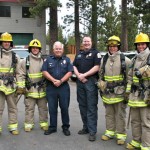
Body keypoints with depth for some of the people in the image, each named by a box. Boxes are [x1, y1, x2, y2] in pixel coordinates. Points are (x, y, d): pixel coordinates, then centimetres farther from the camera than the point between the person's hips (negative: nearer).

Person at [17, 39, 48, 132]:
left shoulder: (44, 61, 7)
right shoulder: (25, 61, 2)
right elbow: (21, 75, 1)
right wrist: (20, 87, -6)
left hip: (42, 89, 2)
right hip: (30, 89, -1)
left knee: (43, 108, 10)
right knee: (29, 108, 4)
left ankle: (44, 123, 21)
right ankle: (29, 124, 14)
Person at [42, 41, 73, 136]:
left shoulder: (67, 60, 8)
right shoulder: (48, 59, 9)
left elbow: (69, 72, -1)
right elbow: (44, 72, 0)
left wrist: (61, 81, -14)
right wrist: (54, 80, -13)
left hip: (64, 87, -1)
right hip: (51, 87, 1)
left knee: (64, 108, 3)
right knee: (52, 108, 6)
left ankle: (66, 127, 14)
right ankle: (52, 127, 16)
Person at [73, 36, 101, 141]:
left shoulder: (95, 53, 0)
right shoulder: (79, 54, 18)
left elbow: (97, 67, -10)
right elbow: (74, 66, 13)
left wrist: (84, 75, -13)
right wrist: (79, 75, -6)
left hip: (91, 82, -6)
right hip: (80, 82, 6)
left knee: (91, 107, -7)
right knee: (82, 106, 11)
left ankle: (92, 131, -4)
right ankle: (86, 127, 23)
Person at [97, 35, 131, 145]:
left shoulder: (125, 60, -4)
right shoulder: (104, 60, 10)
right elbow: (101, 75, 17)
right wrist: (101, 88, 14)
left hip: (119, 92, -4)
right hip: (107, 92, 5)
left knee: (120, 114, 2)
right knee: (109, 113, 14)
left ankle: (121, 134, 12)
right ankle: (110, 132, 26)